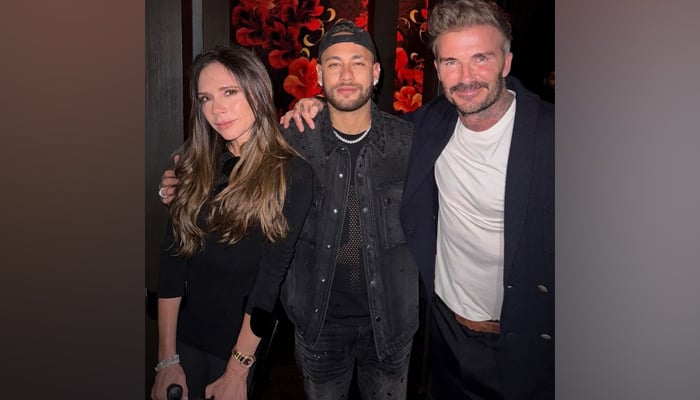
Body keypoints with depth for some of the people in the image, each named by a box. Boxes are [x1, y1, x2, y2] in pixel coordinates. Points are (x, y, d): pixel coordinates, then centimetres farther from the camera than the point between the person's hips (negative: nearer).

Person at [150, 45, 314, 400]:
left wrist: (237, 371, -15)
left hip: (245, 342, -3)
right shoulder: (194, 165, -1)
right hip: (184, 335, 4)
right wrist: (167, 359, -7)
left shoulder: (292, 174, -13)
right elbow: (172, 258, -4)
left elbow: (271, 275, -16)